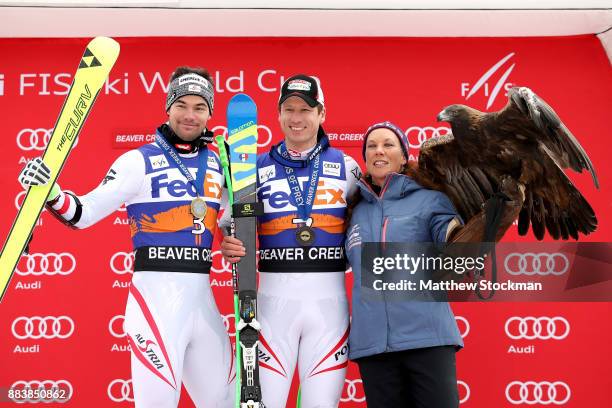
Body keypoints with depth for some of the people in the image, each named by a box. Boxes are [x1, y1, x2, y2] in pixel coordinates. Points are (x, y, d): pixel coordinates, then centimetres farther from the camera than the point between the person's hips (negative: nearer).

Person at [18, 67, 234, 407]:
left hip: (202, 294, 6)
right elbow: (86, 212, -8)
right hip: (156, 290, -6)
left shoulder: (218, 163, 13)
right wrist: (51, 194, -24)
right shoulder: (140, 161, -3)